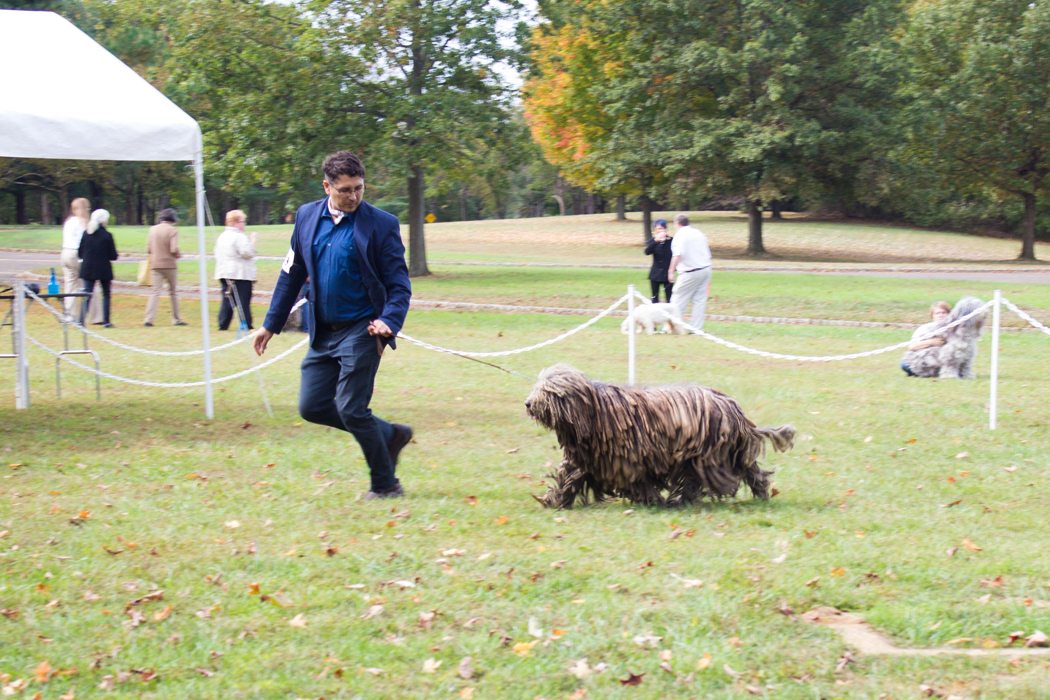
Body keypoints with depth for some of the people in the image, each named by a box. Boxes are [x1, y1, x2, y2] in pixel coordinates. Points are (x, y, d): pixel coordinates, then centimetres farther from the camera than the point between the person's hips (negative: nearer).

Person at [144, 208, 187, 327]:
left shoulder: (153, 229, 6)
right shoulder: (173, 230, -7)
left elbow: (148, 249, 6)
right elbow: (174, 249, -16)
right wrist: (178, 255, 4)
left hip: (155, 265, 3)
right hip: (170, 265, -3)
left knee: (155, 292, -1)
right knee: (173, 292, 9)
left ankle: (149, 319, -13)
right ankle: (176, 319, 13)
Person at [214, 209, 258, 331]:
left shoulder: (222, 236, 15)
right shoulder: (239, 237, -13)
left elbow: (217, 254, 21)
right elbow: (247, 253, -19)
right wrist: (253, 242, -8)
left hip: (224, 274, 8)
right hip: (241, 274, -8)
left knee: (227, 300, 9)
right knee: (243, 301, -4)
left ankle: (223, 325, 4)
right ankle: (246, 325, -2)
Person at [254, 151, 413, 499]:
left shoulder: (381, 224, -9)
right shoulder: (307, 216, 5)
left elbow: (399, 285, -7)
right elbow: (292, 273, 14)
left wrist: (388, 322, -24)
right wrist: (271, 323, 14)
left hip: (361, 330, -6)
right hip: (323, 333, 6)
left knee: (350, 408, -9)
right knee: (312, 406, 6)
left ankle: (386, 485, 9)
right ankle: (390, 435, 23)